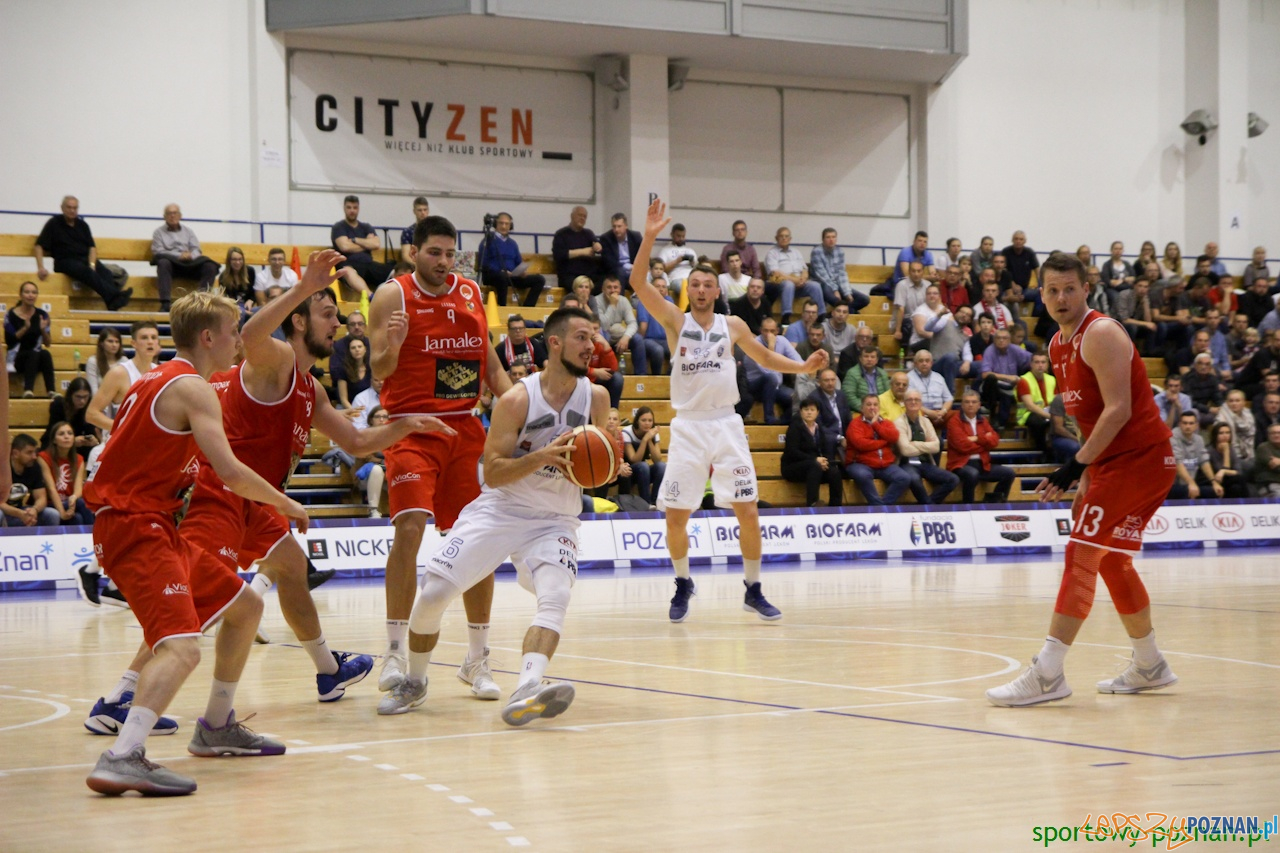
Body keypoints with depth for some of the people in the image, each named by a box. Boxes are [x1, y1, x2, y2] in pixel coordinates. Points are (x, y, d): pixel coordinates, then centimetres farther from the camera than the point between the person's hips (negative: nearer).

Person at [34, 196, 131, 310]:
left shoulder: (82, 225, 16)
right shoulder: (53, 224, 4)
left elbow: (92, 247, 12)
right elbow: (39, 246, 0)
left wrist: (92, 264, -7)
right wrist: (40, 268, -13)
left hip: (85, 259, 5)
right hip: (65, 261, -5)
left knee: (104, 272, -28)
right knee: (86, 271, -36)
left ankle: (114, 302, -53)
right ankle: (114, 296, -55)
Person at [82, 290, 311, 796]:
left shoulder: (156, 380, 19)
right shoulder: (192, 388, -12)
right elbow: (229, 470, -21)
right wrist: (284, 503, -8)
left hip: (153, 525, 10)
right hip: (135, 528, -10)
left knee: (245, 608, 21)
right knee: (182, 648, -27)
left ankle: (216, 729, 33)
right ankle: (121, 759, -42)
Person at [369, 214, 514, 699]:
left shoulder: (471, 295, 11)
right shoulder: (393, 296, -4)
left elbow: (489, 362, 18)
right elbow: (378, 371, -11)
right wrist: (391, 345, -31)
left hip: (466, 428, 5)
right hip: (412, 428, -5)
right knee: (409, 527, -21)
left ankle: (477, 659, 15)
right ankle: (395, 652, -14)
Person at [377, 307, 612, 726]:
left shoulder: (596, 398, -2)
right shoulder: (517, 400, -13)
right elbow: (492, 472, -13)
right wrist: (540, 458, -29)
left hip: (555, 520, 2)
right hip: (499, 511, -1)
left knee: (556, 596, -27)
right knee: (433, 592, -9)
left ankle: (525, 693, -44)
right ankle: (414, 683, 16)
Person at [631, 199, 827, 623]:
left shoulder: (733, 325, 8)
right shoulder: (675, 320, 2)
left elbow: (765, 357, 22)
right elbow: (638, 283, -11)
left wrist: (804, 367, 5)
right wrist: (649, 236, -23)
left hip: (726, 425, 1)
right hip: (688, 427, -1)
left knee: (748, 512, -5)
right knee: (676, 516, -2)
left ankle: (753, 590, 9)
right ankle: (683, 584, 21)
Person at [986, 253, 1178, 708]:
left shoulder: (1100, 334, -16)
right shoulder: (1059, 346, 13)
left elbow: (1118, 410, -24)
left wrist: (1077, 466, -26)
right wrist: (1088, 476, 15)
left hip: (1140, 457, -10)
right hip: (1112, 460, 10)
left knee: (1081, 555, -16)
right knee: (1112, 561, 17)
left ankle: (1047, 674, -21)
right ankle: (1149, 666, 31)